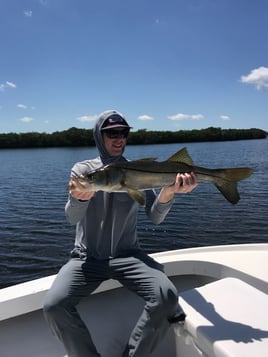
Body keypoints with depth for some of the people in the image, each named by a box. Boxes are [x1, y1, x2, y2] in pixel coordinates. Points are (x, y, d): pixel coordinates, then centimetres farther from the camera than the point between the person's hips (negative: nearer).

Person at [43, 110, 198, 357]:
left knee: (166, 297, -24)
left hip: (127, 255, 1)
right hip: (87, 257, 0)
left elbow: (155, 217, -6)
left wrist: (168, 192, -27)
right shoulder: (82, 169, 2)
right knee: (54, 305, -24)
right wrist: (80, 199, -33)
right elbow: (72, 218, -10)